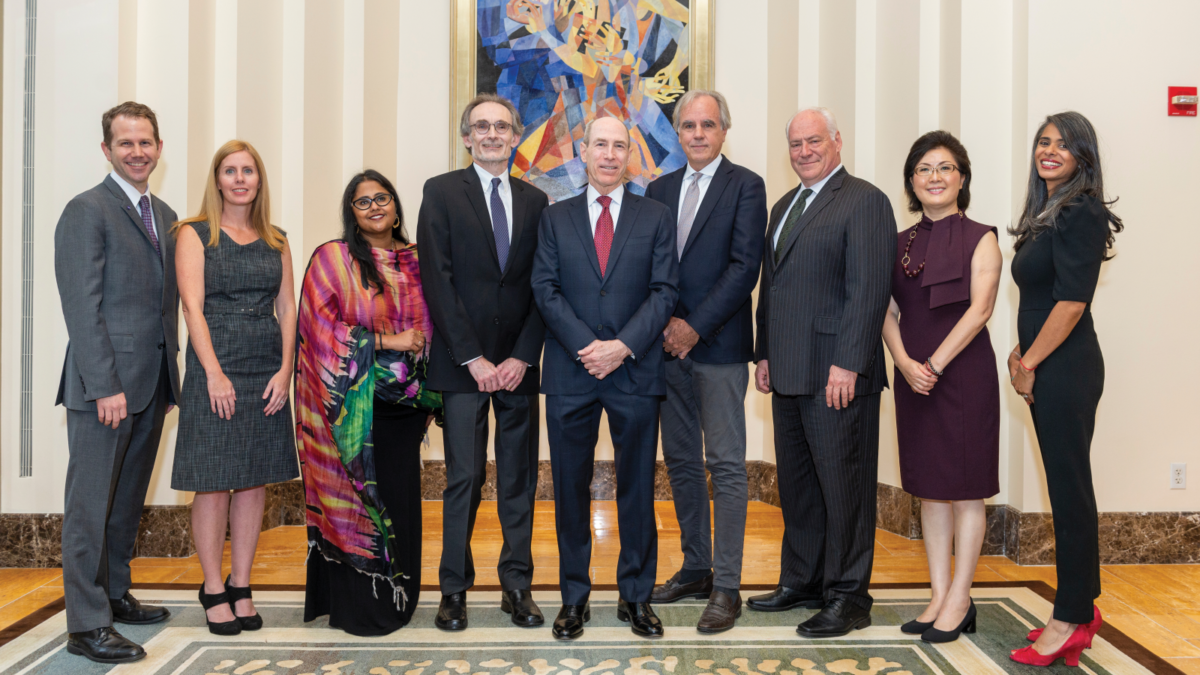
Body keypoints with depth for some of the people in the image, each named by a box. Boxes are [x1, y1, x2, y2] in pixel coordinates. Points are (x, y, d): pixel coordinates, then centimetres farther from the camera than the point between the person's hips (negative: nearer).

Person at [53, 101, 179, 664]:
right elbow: (82, 307, -13)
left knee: (129, 499, 16)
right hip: (104, 384, -7)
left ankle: (114, 595, 29)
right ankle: (87, 624, 6)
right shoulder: (87, 211, -7)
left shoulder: (165, 215, 16)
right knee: (90, 504, 0)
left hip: (152, 383, 7)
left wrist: (171, 374, 11)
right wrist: (106, 385, -18)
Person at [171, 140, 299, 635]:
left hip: (269, 372, 4)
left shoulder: (275, 240, 13)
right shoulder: (195, 234, 2)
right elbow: (192, 306, -7)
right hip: (215, 369, -4)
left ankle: (241, 586, 17)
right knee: (213, 483, 0)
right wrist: (215, 373, -16)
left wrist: (285, 369, -4)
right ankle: (213, 590, 12)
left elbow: (287, 307, 8)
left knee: (255, 481, 7)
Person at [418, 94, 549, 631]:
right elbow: (437, 280, -5)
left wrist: (522, 356, -5)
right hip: (462, 362, -3)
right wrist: (473, 358, -11)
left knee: (519, 478, 7)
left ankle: (517, 585, 17)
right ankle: (454, 589, 11)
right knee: (464, 477, -1)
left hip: (518, 363, 3)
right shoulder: (441, 192, 2)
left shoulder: (535, 201, 12)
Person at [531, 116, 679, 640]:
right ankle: (574, 597, 19)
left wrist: (623, 346, -13)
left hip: (635, 370, 0)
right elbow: (546, 289, 2)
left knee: (637, 488, 6)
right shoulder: (554, 218, 11)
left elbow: (665, 291, 0)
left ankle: (636, 597, 19)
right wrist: (586, 347, -12)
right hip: (570, 374, 1)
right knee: (570, 488, 6)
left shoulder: (656, 217, 8)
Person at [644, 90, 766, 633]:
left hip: (719, 345, -6)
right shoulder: (659, 189, 14)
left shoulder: (745, 186, -2)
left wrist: (695, 327, -14)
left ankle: (726, 587, 2)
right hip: (669, 344, 6)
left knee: (726, 465, -4)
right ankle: (695, 568, 24)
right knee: (681, 461, 12)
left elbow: (744, 266, -10)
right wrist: (666, 324, -3)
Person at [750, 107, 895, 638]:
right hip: (788, 374, 8)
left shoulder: (864, 201, -7)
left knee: (843, 485, 0)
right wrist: (765, 353, 15)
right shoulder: (783, 206, 19)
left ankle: (848, 597, 12)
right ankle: (801, 582, 28)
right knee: (796, 484, 15)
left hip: (837, 374, -8)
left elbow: (868, 290, -15)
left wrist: (847, 364, -20)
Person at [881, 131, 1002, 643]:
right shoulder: (901, 244, 11)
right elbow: (886, 312, 5)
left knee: (964, 490, 2)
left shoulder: (980, 238, -1)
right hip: (914, 376, 5)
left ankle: (959, 601, 11)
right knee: (930, 489, 10)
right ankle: (939, 595, 19)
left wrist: (935, 364, -16)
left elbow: (978, 309, -11)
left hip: (963, 373, -5)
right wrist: (906, 364, -10)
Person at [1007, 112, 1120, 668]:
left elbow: (1071, 302, -19)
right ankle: (1082, 608, 24)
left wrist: (1029, 363, -11)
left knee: (1069, 489, -2)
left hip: (1065, 369, -9)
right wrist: (1022, 354, 9)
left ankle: (1071, 621, 9)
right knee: (1067, 487, 14)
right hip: (1047, 370, 9)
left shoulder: (1081, 213, -13)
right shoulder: (1046, 212, 15)